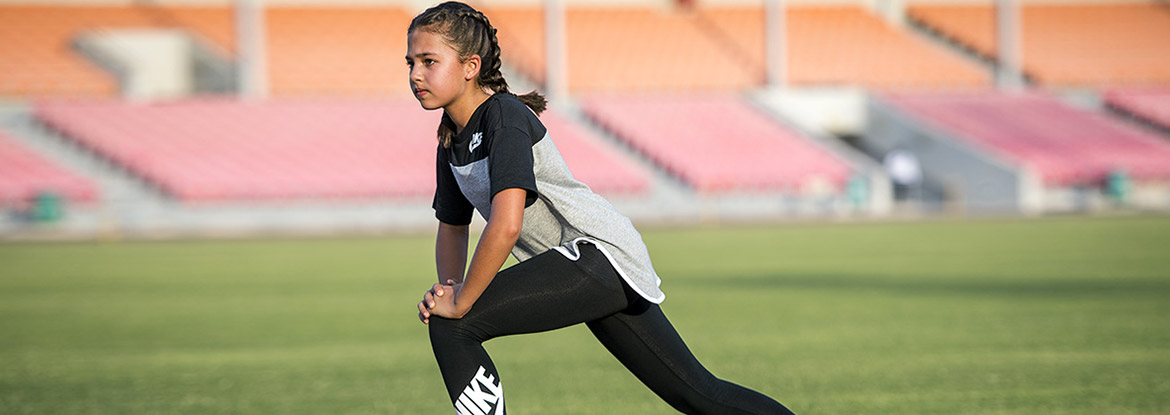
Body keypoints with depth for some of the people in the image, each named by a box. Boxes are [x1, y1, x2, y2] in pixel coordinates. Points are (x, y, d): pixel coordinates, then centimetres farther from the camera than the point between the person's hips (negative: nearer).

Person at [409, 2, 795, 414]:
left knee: (450, 326, -19)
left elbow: (506, 226, -30)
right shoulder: (452, 140, 11)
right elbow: (451, 229, 23)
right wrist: (448, 288, 3)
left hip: (600, 253, -10)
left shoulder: (505, 117, -17)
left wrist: (459, 302, -22)